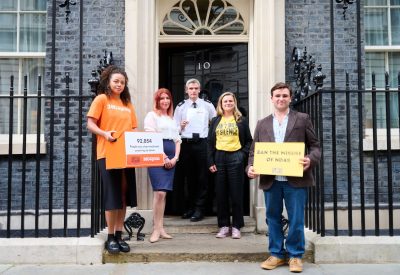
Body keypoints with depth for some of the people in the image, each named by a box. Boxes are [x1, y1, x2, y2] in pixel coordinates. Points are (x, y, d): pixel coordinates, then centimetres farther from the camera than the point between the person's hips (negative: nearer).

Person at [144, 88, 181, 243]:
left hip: (171, 158, 6)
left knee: (163, 193, 5)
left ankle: (161, 229, 9)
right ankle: (156, 230, -7)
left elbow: (177, 140, 18)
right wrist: (163, 157, -12)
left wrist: (175, 157, 1)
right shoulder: (152, 115, 3)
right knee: (160, 192, -13)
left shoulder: (172, 119, 23)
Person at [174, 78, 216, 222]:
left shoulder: (207, 105, 6)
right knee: (189, 176, 10)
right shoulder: (181, 106, 7)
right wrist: (181, 127, -15)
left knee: (202, 177, 1)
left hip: (203, 143, -1)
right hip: (186, 144, 1)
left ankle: (199, 208, 10)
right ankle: (189, 207, 23)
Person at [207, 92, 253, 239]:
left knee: (236, 194, 1)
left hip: (235, 159, -2)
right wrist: (211, 162, 1)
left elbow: (249, 141, 8)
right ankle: (224, 226, 15)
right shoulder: (215, 121, 11)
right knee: (221, 195, 5)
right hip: (219, 159, 2)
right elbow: (210, 142, 9)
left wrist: (243, 155, -6)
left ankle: (236, 227, 11)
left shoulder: (241, 121, 7)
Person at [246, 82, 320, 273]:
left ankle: (295, 256, 20)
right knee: (273, 218, 11)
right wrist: (250, 168, -9)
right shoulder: (262, 124, 12)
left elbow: (315, 146, 4)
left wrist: (311, 160, -18)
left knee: (296, 219, 4)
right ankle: (276, 254, 25)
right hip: (270, 180, 3)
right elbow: (254, 151, 10)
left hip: (295, 179, -2)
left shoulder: (302, 119, 6)